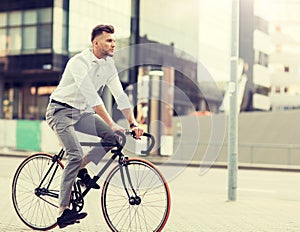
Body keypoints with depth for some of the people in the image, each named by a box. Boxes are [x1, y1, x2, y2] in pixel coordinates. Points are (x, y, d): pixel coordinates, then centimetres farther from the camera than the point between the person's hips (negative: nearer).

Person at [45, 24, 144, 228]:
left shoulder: (109, 64, 0)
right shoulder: (79, 62, -23)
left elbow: (120, 95, -1)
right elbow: (92, 97, -32)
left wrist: (133, 124, -13)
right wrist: (112, 124, -37)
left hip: (81, 112, 7)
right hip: (61, 110, -7)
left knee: (114, 136, -13)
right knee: (75, 155, -23)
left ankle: (82, 167, 7)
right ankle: (63, 211, -19)